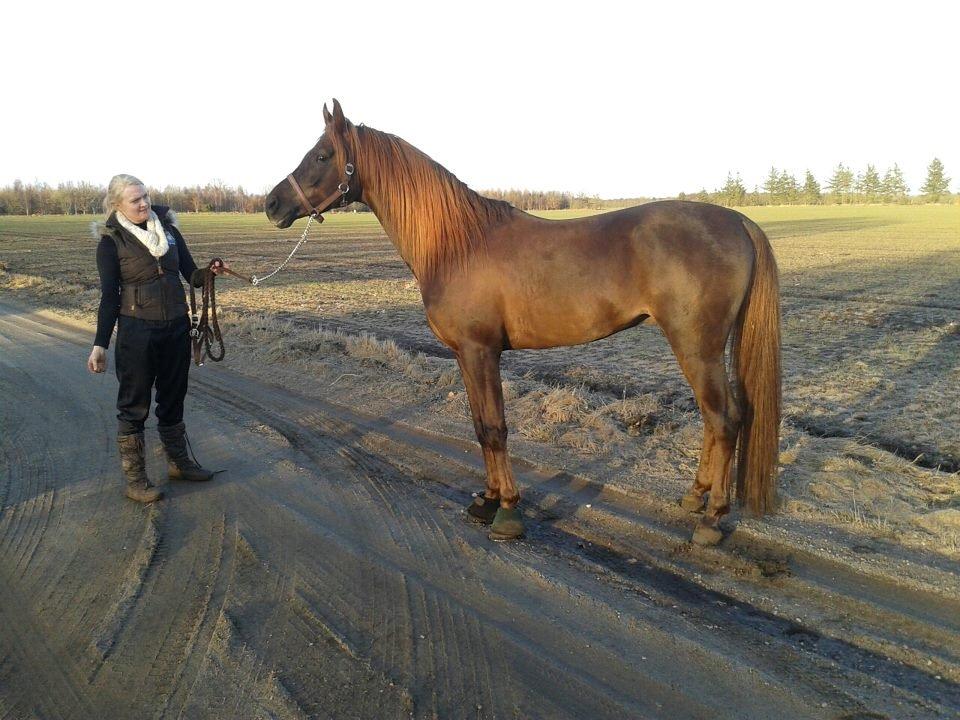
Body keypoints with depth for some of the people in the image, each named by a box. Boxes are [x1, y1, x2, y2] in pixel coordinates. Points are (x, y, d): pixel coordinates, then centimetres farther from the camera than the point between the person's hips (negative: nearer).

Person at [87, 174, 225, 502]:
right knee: (134, 406, 5)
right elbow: (109, 296, -7)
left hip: (177, 328, 5)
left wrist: (210, 272, -17)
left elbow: (192, 275, 5)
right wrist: (100, 344, -10)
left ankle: (179, 462, 33)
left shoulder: (168, 229, 3)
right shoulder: (111, 242, -8)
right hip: (137, 331, -4)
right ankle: (135, 480, 16)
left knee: (173, 399, 17)